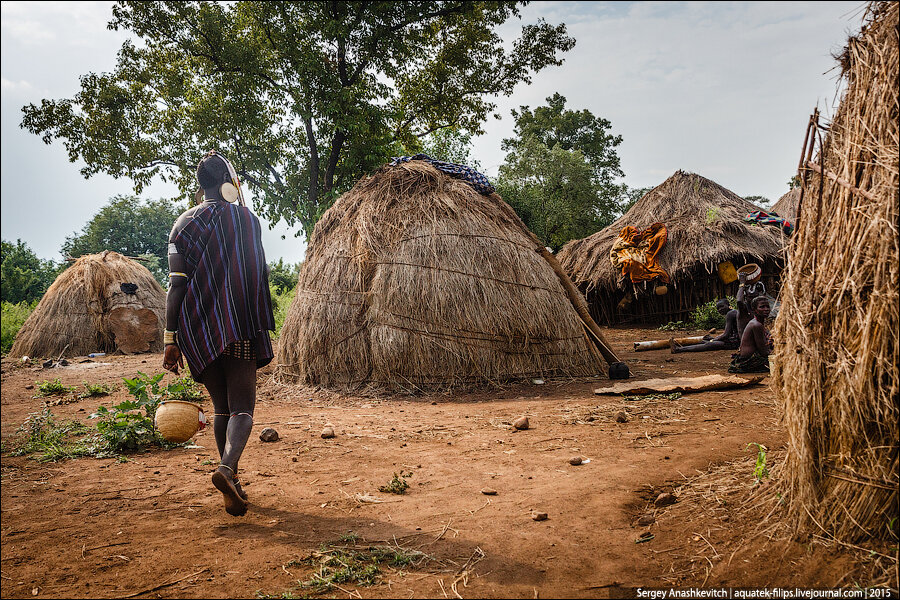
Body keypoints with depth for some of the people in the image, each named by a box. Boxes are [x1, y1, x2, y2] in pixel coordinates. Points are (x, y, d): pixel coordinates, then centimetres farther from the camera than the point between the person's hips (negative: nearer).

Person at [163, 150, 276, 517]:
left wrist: (171, 340, -2)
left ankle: (232, 485, 19)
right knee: (242, 407, -3)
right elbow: (258, 278, 5)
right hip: (241, 329, -2)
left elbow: (176, 284, -3)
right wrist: (264, 330, 15)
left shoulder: (185, 223, 4)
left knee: (221, 407, 14)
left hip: (198, 331, 3)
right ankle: (227, 467, -29)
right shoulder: (247, 219, 2)